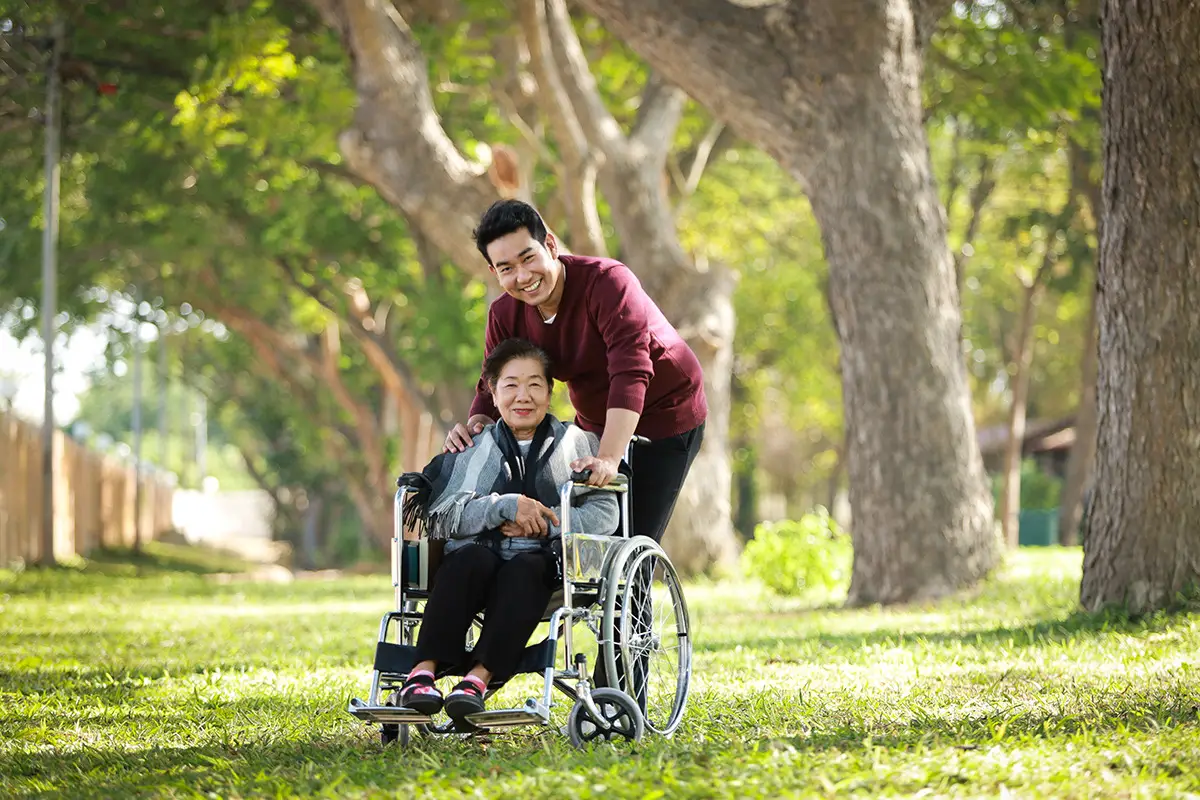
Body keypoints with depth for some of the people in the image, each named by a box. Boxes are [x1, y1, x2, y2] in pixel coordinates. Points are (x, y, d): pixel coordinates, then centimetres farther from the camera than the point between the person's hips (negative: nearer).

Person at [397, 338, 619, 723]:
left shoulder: (577, 444, 17)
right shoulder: (471, 449, 19)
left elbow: (605, 516, 4)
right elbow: (440, 514, 3)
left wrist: (541, 523, -9)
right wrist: (505, 506, -11)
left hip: (543, 564, -1)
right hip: (479, 559, 1)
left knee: (522, 569, -36)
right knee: (470, 558, -35)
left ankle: (479, 677, -50)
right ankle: (423, 670, -45)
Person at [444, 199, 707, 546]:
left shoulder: (608, 282, -29)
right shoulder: (505, 315, -8)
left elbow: (631, 373, -39)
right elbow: (493, 388, -1)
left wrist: (608, 458, -50)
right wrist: (476, 423, -26)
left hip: (666, 417, -6)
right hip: (596, 423, 7)